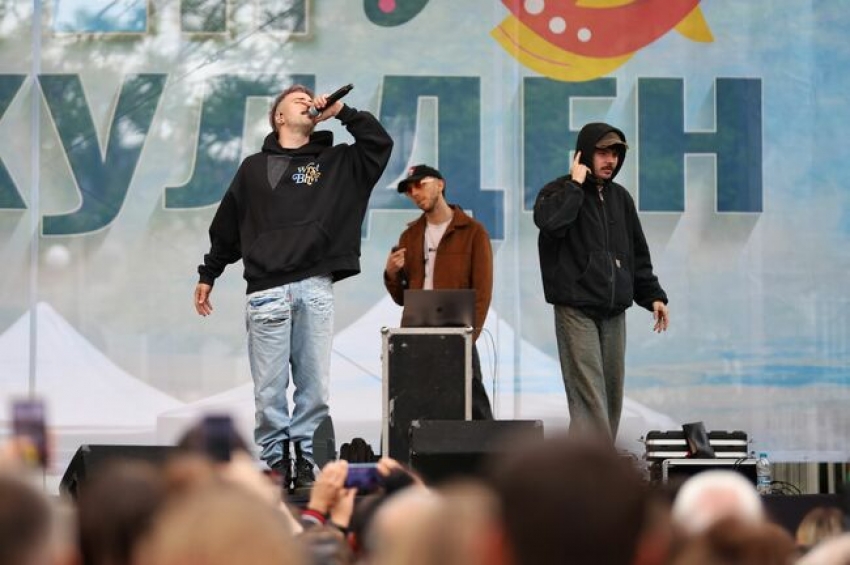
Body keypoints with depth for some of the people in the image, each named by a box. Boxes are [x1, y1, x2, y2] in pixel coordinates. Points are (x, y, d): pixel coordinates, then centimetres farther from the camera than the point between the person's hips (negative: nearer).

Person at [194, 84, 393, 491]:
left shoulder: (335, 163, 17)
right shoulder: (254, 168, 15)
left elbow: (379, 143, 6)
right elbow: (226, 227, 18)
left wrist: (340, 111, 4)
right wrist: (207, 275, 18)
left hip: (315, 289, 1)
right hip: (266, 291, -1)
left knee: (314, 384, -1)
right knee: (270, 388, -3)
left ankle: (305, 458, 6)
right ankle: (275, 461, 4)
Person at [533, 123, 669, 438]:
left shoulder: (620, 198, 17)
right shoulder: (560, 192, -1)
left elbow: (638, 254, 22)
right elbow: (551, 222, -26)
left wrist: (652, 295, 13)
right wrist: (575, 185, -16)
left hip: (614, 311, 6)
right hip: (576, 309, -6)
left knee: (611, 392, 4)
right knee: (589, 391, -14)